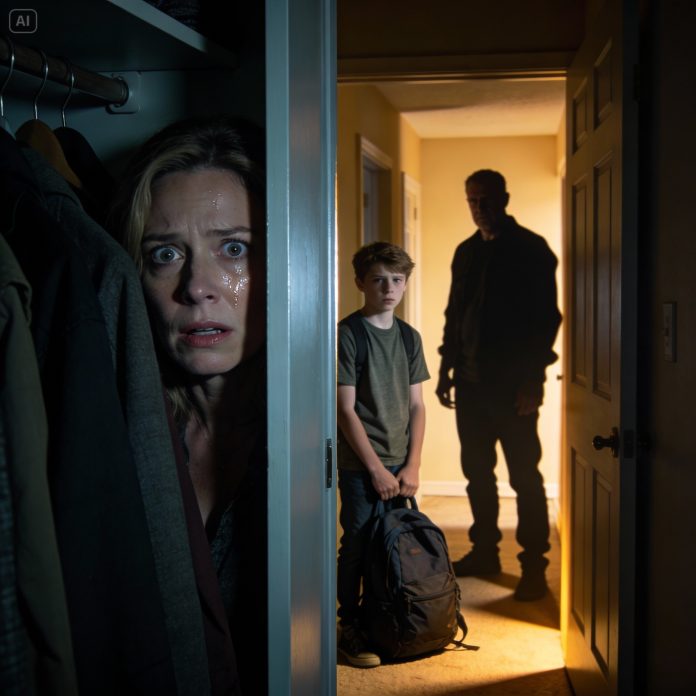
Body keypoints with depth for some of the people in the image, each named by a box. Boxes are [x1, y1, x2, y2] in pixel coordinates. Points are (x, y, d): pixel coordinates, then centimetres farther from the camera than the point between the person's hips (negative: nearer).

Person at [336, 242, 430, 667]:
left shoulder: (409, 337, 8)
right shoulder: (347, 335, -9)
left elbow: (416, 406, 9)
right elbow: (346, 410, -11)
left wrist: (412, 465, 0)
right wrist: (377, 469, -12)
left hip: (400, 464, 5)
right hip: (360, 465, -5)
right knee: (358, 546, 1)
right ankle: (349, 629, 15)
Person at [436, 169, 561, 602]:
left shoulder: (531, 249, -4)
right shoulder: (466, 252, 14)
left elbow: (546, 317, -8)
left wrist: (533, 379, -14)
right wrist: (447, 368, 12)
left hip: (512, 384, -6)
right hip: (471, 382, 6)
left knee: (525, 475, -2)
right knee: (477, 472, 11)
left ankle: (534, 565, 4)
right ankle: (484, 551, 22)